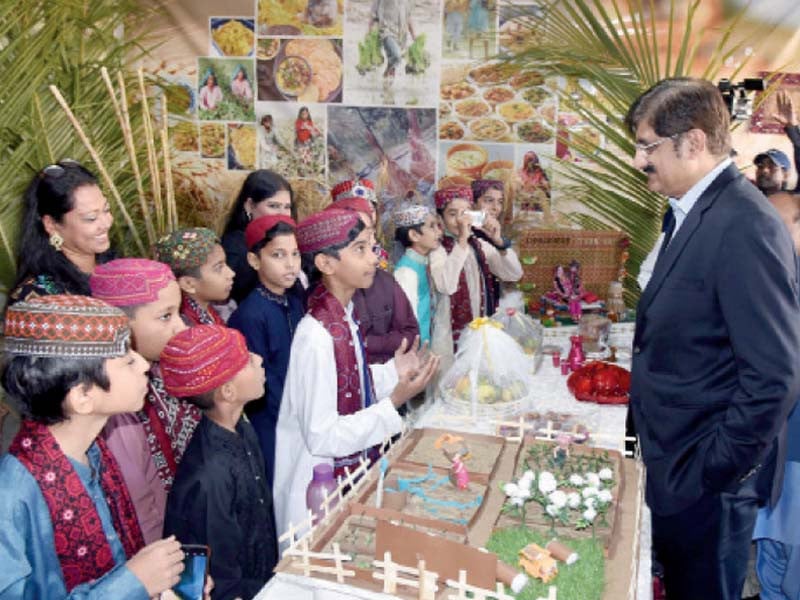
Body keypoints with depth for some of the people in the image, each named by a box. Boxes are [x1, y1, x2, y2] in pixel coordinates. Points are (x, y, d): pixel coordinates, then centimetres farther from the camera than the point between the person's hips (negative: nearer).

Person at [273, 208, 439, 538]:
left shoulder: (343, 316, -1)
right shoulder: (316, 336, -27)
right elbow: (321, 437, -25)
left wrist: (392, 372, 2)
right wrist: (394, 402, -27)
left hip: (349, 469, 8)